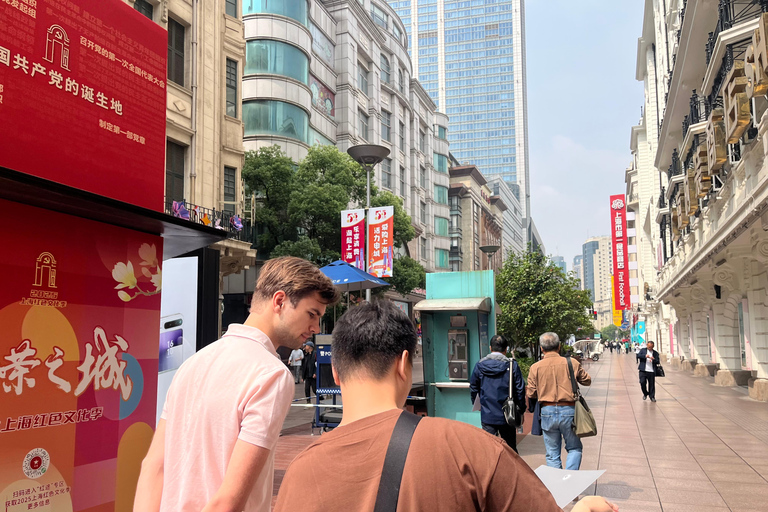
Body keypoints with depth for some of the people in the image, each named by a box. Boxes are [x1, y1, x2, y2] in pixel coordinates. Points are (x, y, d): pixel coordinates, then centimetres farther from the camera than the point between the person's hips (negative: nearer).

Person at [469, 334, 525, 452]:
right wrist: (520, 409, 9)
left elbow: (473, 388, 10)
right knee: (510, 449, 10)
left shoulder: (480, 365, 1)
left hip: (487, 416, 1)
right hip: (507, 416, -1)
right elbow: (520, 389, -3)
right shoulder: (512, 365, -5)